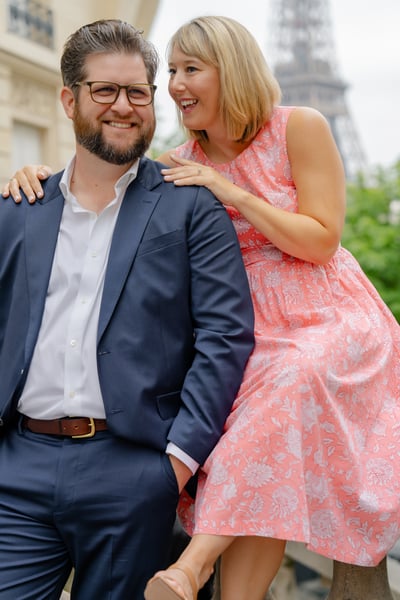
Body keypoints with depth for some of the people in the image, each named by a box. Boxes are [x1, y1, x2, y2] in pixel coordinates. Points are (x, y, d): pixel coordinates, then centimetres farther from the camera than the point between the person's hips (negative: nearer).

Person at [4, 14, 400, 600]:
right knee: (260, 487, -20)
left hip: (326, 321, -3)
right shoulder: (182, 164, 6)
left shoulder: (299, 128, -5)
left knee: (291, 384, -36)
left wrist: (230, 191, -16)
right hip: (251, 332, 4)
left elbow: (321, 242, -8)